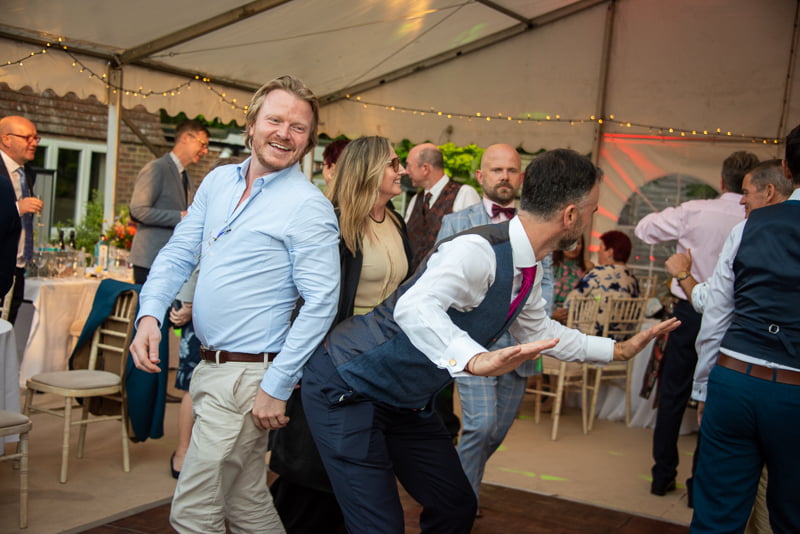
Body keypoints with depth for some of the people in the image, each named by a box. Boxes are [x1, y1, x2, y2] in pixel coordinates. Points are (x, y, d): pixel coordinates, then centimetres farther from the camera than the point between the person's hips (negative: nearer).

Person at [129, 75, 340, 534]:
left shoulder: (309, 207, -14)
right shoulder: (218, 181, 8)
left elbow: (321, 302, -17)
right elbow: (180, 254, 10)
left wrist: (277, 386, -19)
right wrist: (150, 314, -7)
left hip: (248, 376, -7)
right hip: (208, 367, 7)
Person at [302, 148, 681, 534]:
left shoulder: (529, 271, 2)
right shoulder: (478, 251, -27)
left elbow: (536, 330, 20)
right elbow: (415, 306, -43)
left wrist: (619, 350, 23)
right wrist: (473, 359, -58)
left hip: (403, 403, 9)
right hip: (345, 387, -9)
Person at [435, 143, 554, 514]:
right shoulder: (456, 222, 3)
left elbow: (546, 281, 9)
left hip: (519, 345, 4)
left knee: (497, 432, 11)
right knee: (480, 425, -14)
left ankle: (463, 490, 32)